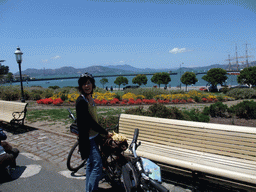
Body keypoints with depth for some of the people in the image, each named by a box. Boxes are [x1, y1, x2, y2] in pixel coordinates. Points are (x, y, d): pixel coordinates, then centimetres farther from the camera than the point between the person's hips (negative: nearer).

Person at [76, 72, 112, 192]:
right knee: (97, 165, -8)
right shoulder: (81, 101, -21)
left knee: (91, 164, 18)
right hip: (87, 138, -9)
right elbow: (89, 122, -22)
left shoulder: (90, 99, 6)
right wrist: (105, 133, -15)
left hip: (93, 136, 9)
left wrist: (101, 132, 12)